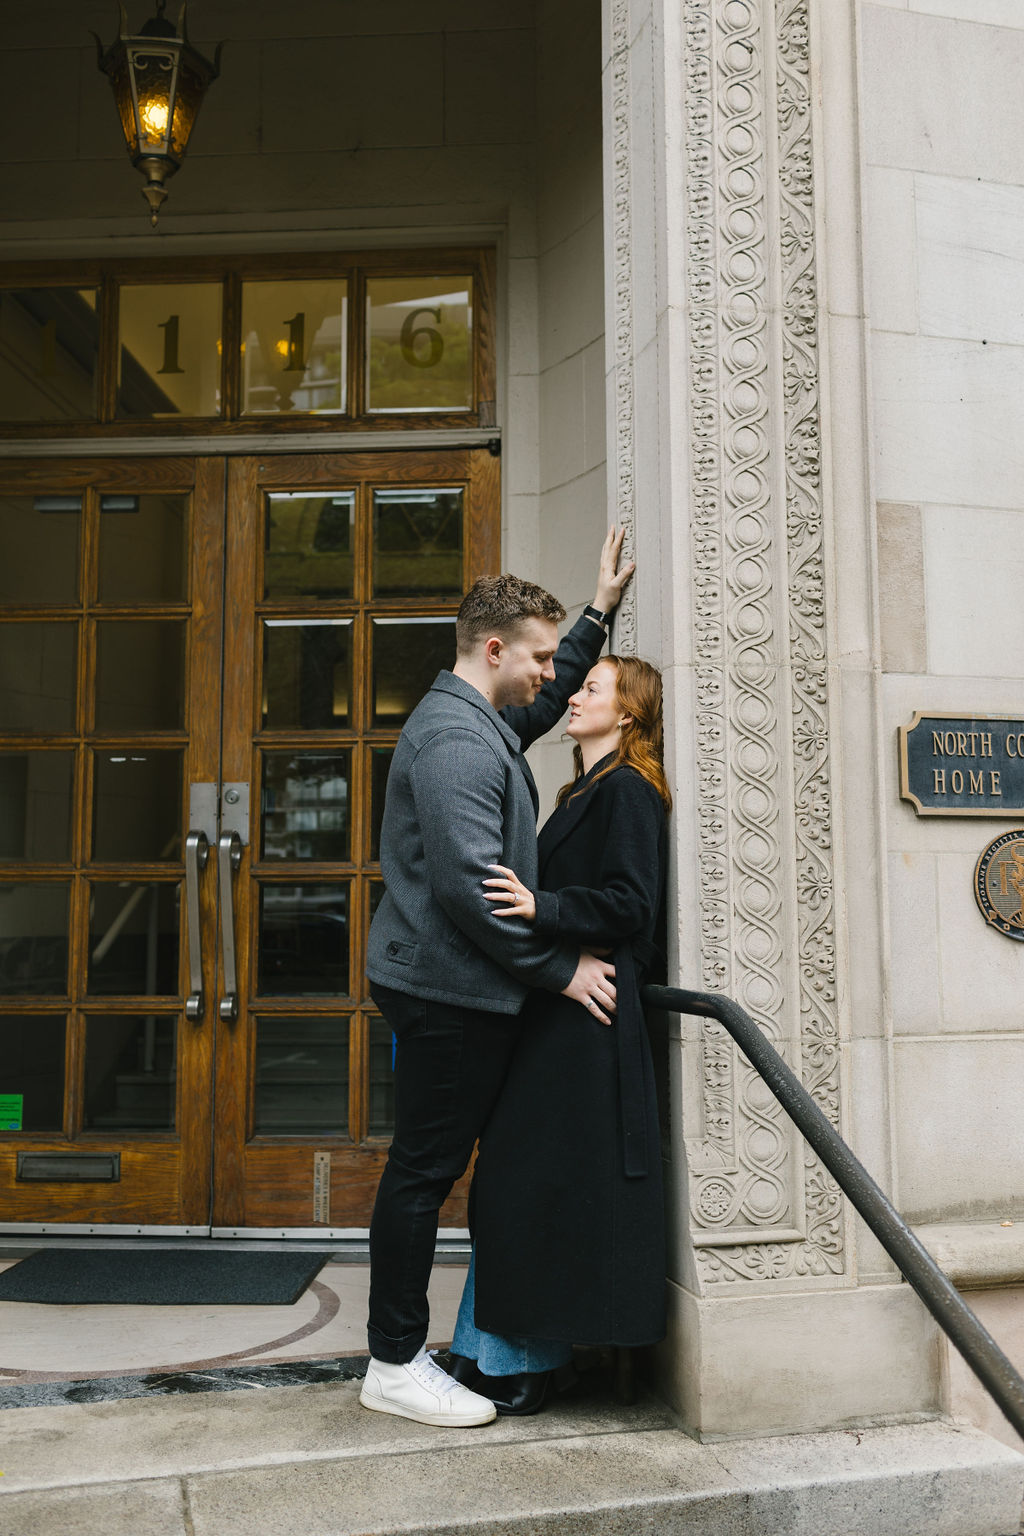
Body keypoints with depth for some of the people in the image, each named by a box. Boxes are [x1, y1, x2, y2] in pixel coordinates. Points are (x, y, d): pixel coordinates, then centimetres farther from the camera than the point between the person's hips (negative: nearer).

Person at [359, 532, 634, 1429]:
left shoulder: (479, 719, 16)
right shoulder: (457, 740, -18)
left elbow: (545, 702, 38)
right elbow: (469, 886, -26)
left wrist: (598, 615, 34)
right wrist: (560, 967, -18)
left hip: (460, 989, 11)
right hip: (445, 988, -11)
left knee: (431, 1165, 15)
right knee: (426, 1167, -1)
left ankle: (402, 1348, 27)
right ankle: (396, 1364, 12)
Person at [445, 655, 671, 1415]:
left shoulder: (627, 791, -10)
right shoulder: (587, 791, 19)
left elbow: (628, 903, -20)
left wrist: (540, 907, -31)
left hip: (585, 1018, -10)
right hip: (556, 1015, 10)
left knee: (541, 1179, -4)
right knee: (513, 1177, 11)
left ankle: (519, 1363, 8)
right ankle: (492, 1354, 22)